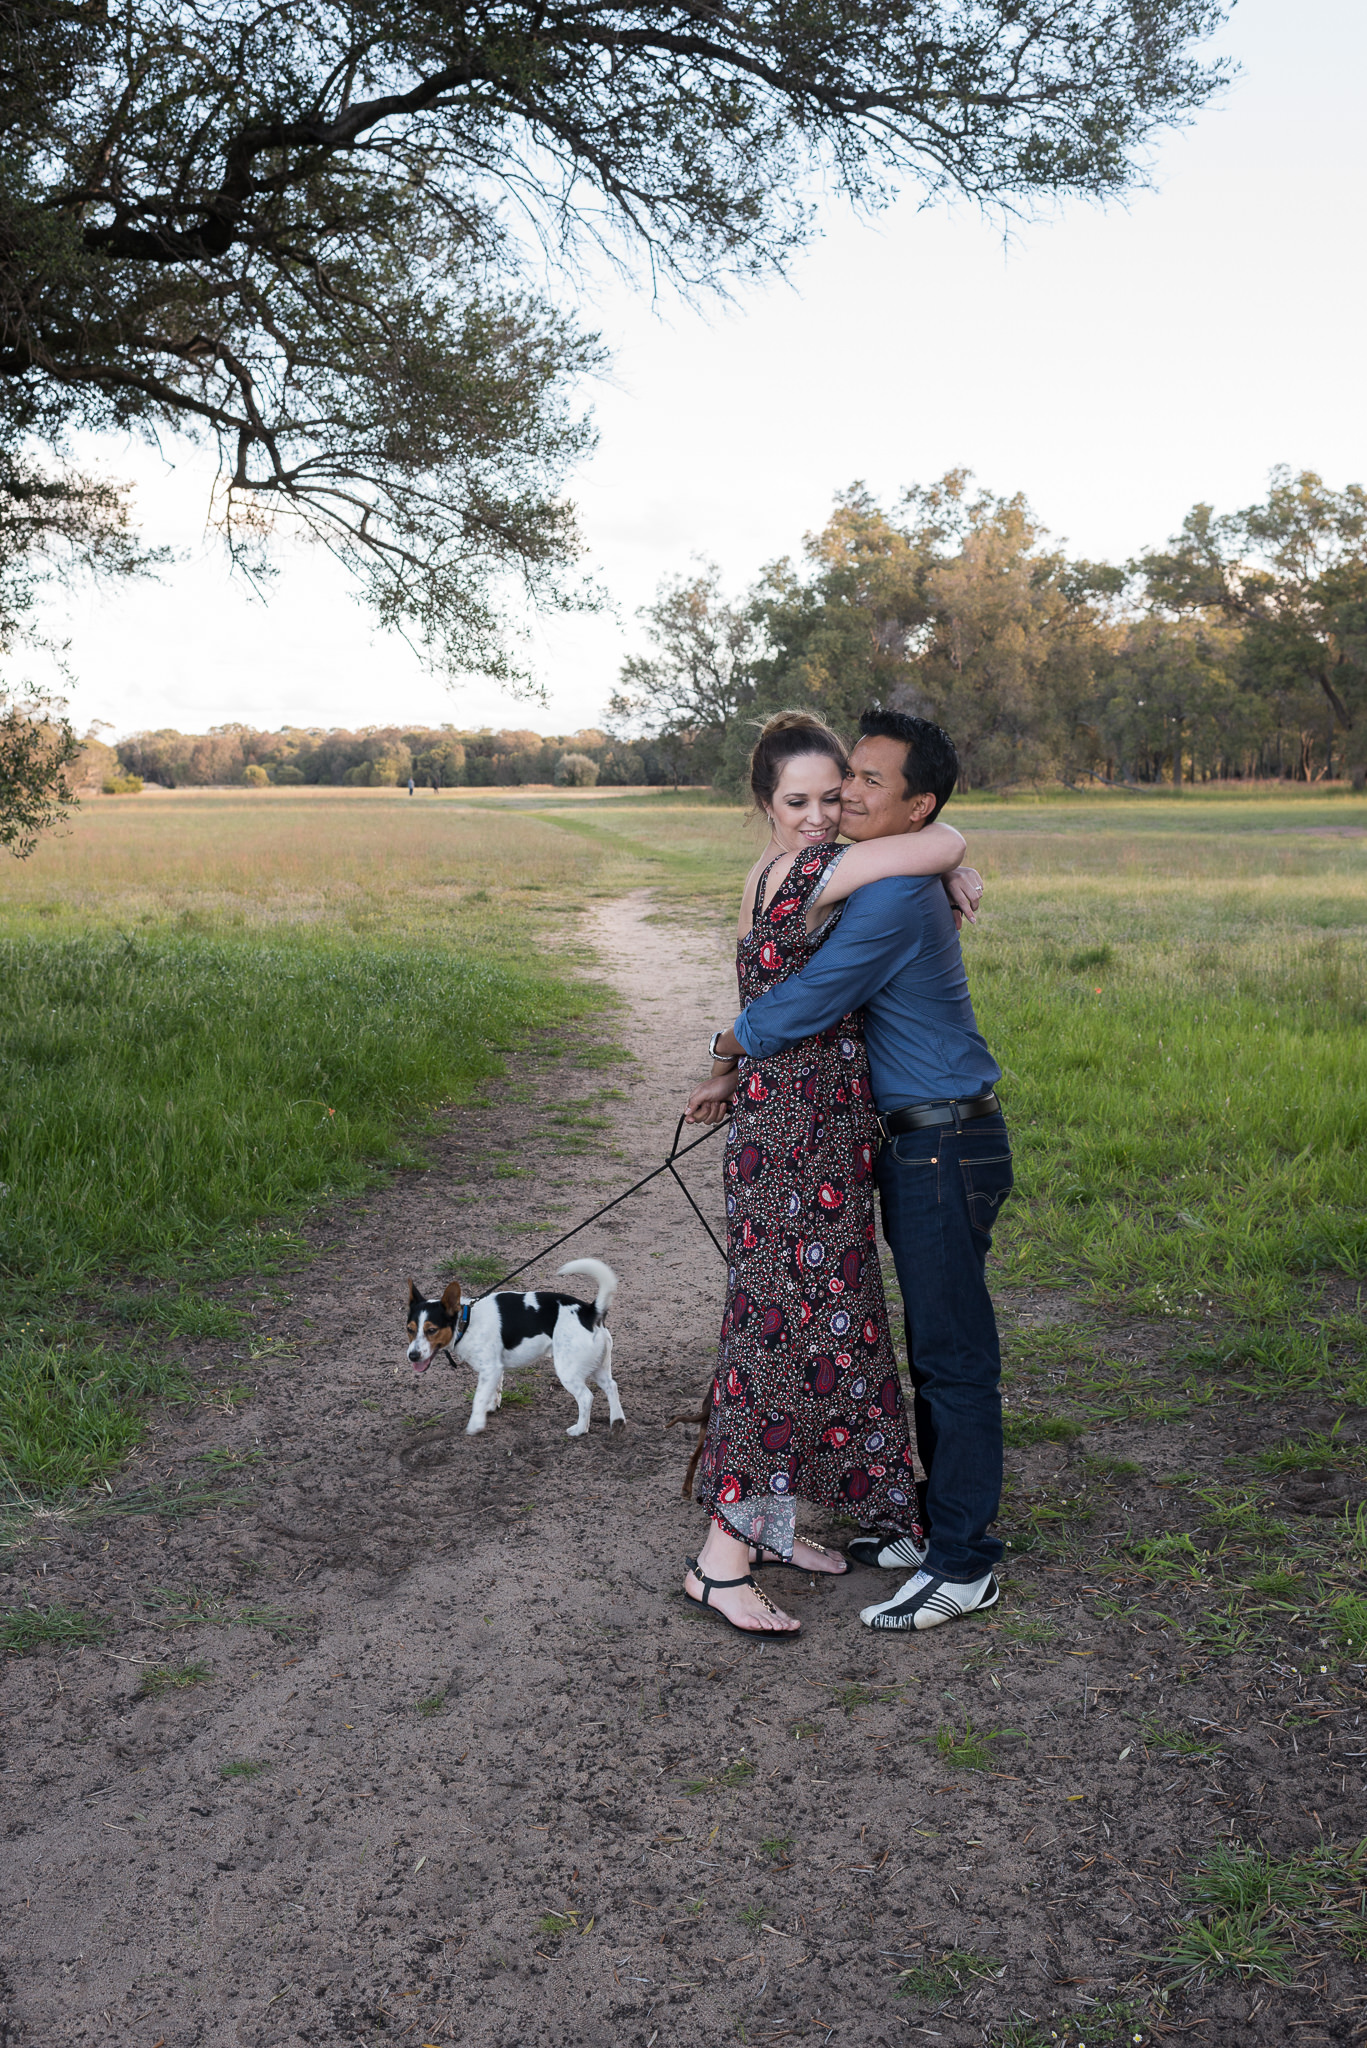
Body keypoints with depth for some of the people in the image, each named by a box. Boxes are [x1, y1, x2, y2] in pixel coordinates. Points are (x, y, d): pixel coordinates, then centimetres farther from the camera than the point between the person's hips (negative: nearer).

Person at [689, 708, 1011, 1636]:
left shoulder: (893, 898, -22)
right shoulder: (891, 886, 13)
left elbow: (799, 1008, -20)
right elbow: (821, 1002, 19)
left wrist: (731, 1046, 1)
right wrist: (740, 1074, 11)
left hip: (946, 1151, -10)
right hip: (919, 1143, 10)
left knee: (955, 1355, -2)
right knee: (935, 1349, 17)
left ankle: (964, 1567, 8)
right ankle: (941, 1529, 29)